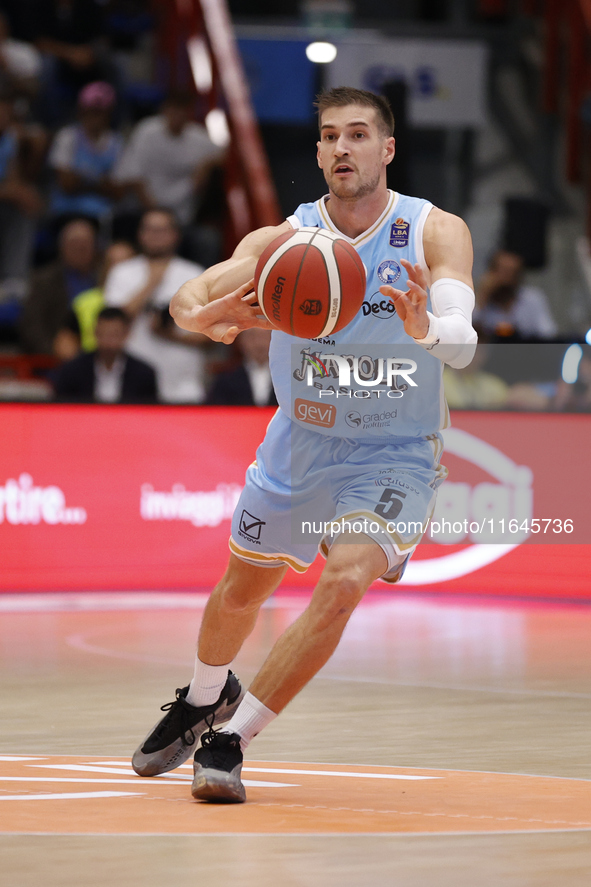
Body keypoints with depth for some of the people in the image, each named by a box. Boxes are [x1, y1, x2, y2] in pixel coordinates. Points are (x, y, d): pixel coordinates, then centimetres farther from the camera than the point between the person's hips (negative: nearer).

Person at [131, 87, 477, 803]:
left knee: (345, 580, -25)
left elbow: (462, 344, -29)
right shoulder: (285, 240, -12)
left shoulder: (436, 232, -16)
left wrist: (426, 328, -52)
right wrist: (210, 314, -47)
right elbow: (186, 298, -23)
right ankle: (206, 698, 50)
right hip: (301, 443, 3)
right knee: (243, 587, 16)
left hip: (394, 455, -3)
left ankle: (230, 740, -14)